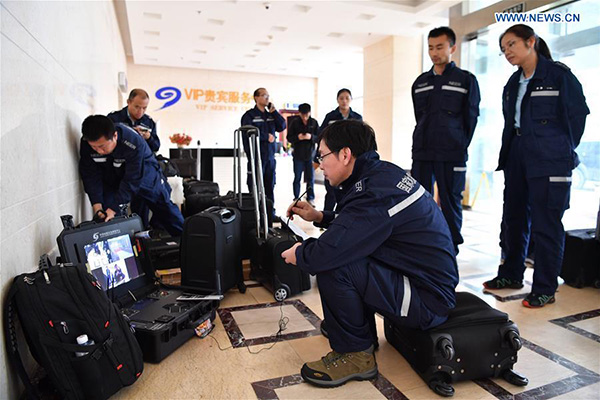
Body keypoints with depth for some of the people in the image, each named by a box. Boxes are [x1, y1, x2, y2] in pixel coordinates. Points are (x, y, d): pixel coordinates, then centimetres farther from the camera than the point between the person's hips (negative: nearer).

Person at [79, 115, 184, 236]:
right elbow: (91, 176, -21)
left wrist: (113, 209, -40)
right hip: (112, 178, 3)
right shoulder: (86, 143, -26)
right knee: (103, 219, -9)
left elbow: (131, 181, -38)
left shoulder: (134, 143, -41)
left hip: (143, 175, -3)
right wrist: (97, 205, -31)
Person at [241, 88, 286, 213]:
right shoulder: (249, 115, -1)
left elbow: (282, 126, 5)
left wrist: (274, 111, 0)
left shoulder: (271, 115, 17)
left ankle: (271, 212, 19)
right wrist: (267, 136, -9)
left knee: (270, 186, 11)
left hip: (270, 156, 6)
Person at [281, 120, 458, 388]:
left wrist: (297, 254, -9)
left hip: (427, 299, -10)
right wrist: (319, 217, 10)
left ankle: (356, 356, -2)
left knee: (331, 264, -22)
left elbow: (327, 253, -32)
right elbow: (357, 222, 21)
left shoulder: (374, 193, -27)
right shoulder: (383, 173, 3)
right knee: (343, 253, 15)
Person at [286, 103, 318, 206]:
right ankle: (296, 198, 14)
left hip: (310, 154, 1)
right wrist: (297, 137, -19)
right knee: (297, 178, 6)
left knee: (310, 178, 5)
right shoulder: (294, 123, -1)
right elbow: (289, 137, 1)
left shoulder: (314, 122, 2)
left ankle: (310, 198, 16)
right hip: (298, 155, 0)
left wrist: (311, 137, -19)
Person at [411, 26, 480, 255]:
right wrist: (424, 143, 12)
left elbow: (472, 118, 3)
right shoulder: (420, 82, 14)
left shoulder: (466, 80, 3)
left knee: (450, 203, 1)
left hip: (452, 155, -4)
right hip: (422, 154, 4)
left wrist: (461, 147, 0)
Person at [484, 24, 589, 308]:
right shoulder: (512, 84, 14)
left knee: (545, 225, -3)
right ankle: (511, 275, 28)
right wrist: (507, 155, 10)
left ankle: (545, 289, 10)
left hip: (549, 163, -7)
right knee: (514, 218, 13)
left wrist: (561, 152, 1)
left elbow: (578, 115, -4)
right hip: (517, 159, 7)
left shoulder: (559, 75, -6)